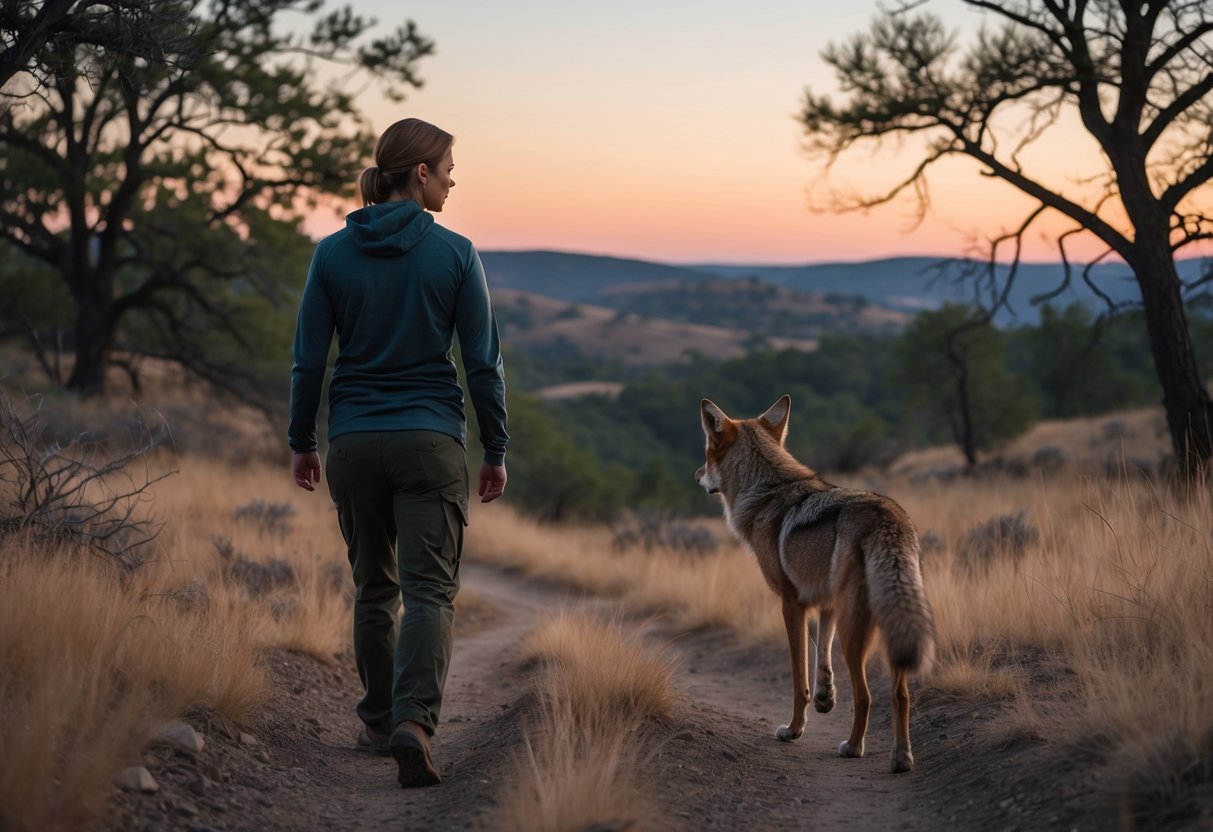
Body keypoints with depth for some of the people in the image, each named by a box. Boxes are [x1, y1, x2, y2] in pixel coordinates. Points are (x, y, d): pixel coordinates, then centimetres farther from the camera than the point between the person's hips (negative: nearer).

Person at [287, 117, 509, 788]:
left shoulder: (333, 253, 0)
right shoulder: (454, 254, -5)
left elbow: (309, 360, 2)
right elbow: (483, 362, -4)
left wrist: (301, 443, 12)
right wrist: (496, 450, 5)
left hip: (354, 442, 3)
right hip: (431, 442, -3)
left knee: (374, 587, 17)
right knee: (430, 588, -3)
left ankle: (378, 722, 24)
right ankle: (414, 720, -22)